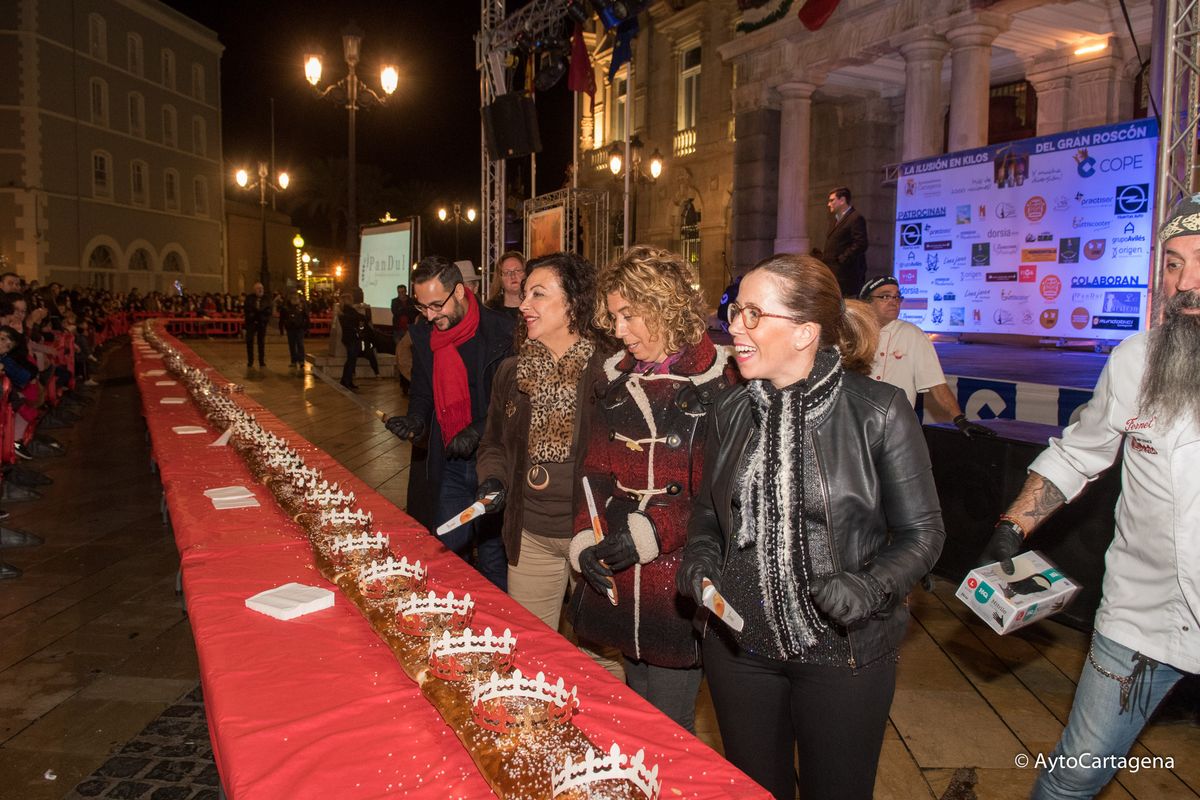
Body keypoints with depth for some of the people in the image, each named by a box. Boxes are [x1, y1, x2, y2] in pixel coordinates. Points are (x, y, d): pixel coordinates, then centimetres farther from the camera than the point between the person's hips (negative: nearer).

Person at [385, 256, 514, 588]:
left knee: (493, 558, 4)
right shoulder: (424, 336, 8)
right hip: (451, 465, 6)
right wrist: (415, 419, 0)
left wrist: (478, 431, -21)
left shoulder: (501, 333, -13)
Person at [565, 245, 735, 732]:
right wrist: (585, 537, -2)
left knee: (669, 724, 5)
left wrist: (652, 533, -20)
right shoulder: (616, 379, 9)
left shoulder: (716, 384, -11)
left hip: (679, 578, -6)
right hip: (619, 579, 6)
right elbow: (597, 470, 12)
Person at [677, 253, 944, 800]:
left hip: (844, 652, -3)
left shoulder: (878, 412, -14)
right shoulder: (729, 413, 0)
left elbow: (921, 533, -7)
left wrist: (871, 587, -24)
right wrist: (699, 562, -8)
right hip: (738, 646, 4)